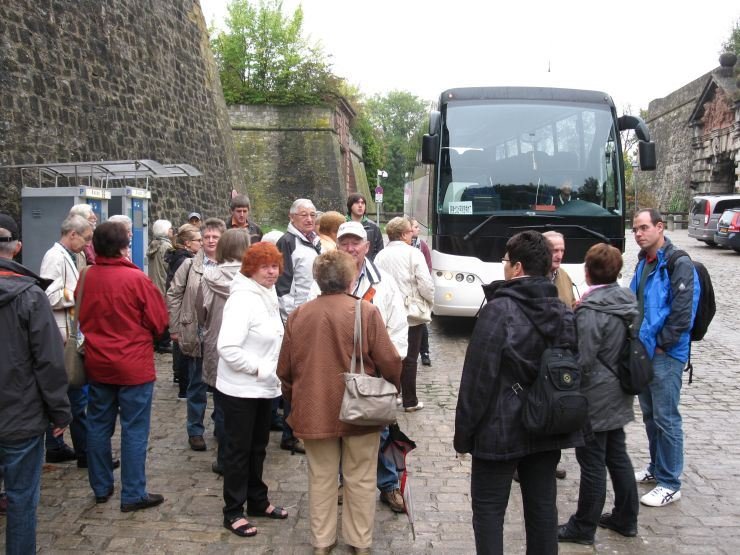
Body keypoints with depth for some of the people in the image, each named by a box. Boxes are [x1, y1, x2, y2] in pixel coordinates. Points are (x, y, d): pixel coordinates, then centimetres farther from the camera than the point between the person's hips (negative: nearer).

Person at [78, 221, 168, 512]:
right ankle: (133, 494, 8)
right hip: (134, 365, -5)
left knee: (98, 426, 15)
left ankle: (101, 488, 26)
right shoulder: (136, 278, -17)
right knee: (134, 430, 3)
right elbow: (159, 320, -10)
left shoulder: (87, 277, -4)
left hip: (97, 364, 5)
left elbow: (82, 318, 9)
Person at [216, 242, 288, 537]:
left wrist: (270, 371, 7)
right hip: (240, 389, -8)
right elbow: (227, 348, -30)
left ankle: (258, 501, 34)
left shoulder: (268, 296, 7)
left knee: (258, 446, 19)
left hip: (263, 387, 8)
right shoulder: (242, 299, -21)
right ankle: (233, 512, 17)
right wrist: (259, 368, -22)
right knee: (239, 449, 3)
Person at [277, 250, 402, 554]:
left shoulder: (298, 315, -2)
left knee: (321, 478, 16)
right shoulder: (366, 312, -13)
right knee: (360, 480, 13)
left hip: (313, 411, 3)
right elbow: (389, 362, -12)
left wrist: (295, 400, 21)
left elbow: (284, 369, 5)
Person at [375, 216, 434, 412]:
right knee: (409, 359, 6)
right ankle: (410, 401, 13)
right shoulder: (413, 254, -12)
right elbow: (426, 285, -15)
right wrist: (431, 300, 4)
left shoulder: (380, 256, -2)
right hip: (411, 315, -4)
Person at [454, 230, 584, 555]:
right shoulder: (563, 312, 5)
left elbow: (478, 375, -17)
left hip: (501, 428, -6)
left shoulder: (499, 309, -17)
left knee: (488, 509, 4)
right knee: (542, 506, 14)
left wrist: (464, 431, -9)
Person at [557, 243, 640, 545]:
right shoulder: (628, 300, 3)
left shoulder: (590, 310, -23)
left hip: (596, 397, -8)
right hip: (619, 395, 8)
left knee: (592, 463, 3)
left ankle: (583, 528, 16)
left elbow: (583, 360, -21)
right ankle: (625, 519, 32)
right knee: (617, 455, 19)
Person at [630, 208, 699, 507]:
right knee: (650, 415, 17)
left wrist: (660, 344, -14)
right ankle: (656, 467, 32)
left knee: (666, 418, -2)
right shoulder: (643, 262, 11)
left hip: (665, 355, -8)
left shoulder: (679, 264, -15)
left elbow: (683, 313, -20)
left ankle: (669, 483, 8)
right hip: (643, 351, 8)